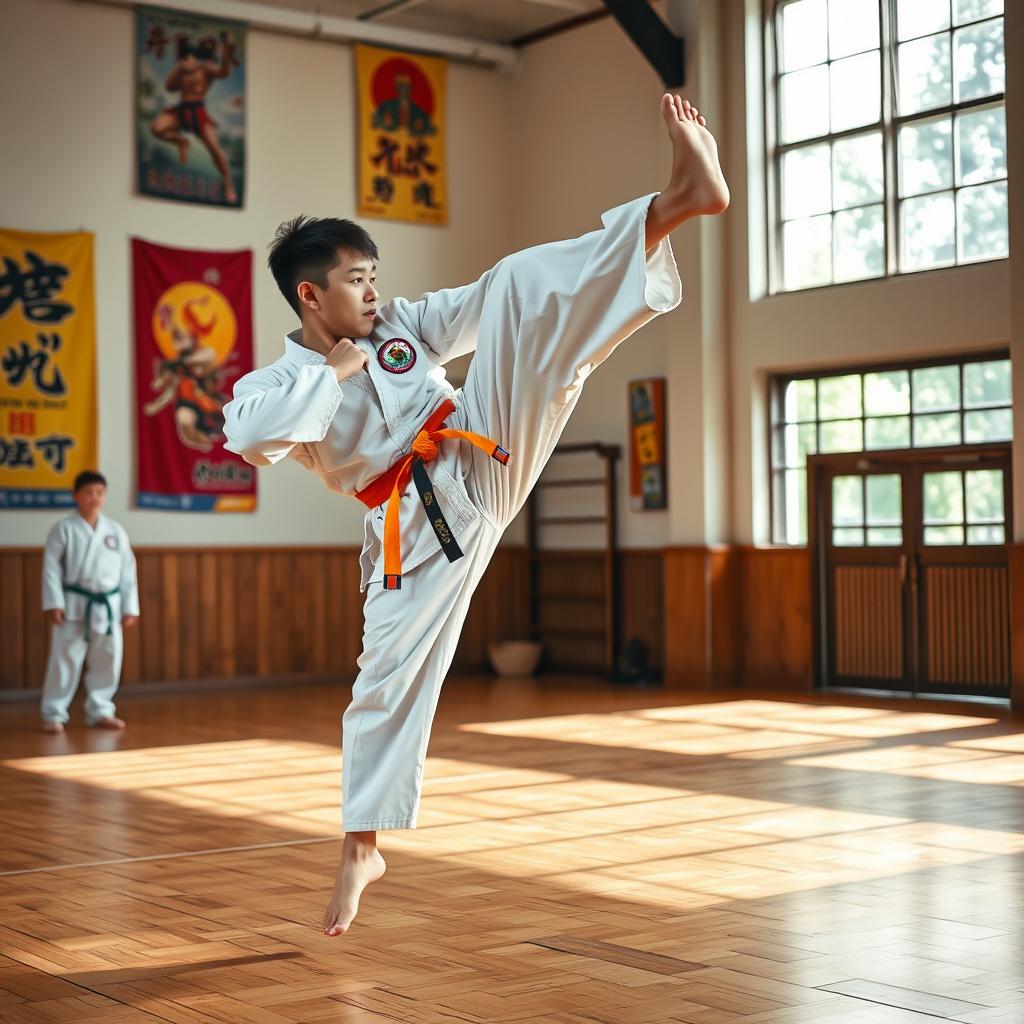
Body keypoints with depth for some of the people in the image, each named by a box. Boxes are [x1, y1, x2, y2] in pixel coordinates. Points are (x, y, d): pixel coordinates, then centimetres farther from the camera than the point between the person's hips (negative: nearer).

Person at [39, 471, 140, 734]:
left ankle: (99, 711, 23)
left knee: (108, 660, 9)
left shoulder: (115, 531, 6)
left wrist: (129, 607, 5)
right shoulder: (64, 529, -4)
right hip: (74, 604, -4)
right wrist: (54, 603, -13)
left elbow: (127, 571, 8)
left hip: (108, 605, 4)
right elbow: (51, 567, -6)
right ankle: (53, 714, 7)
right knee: (64, 660, -2)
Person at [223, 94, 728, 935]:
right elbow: (246, 435, -23)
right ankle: (362, 849, 18)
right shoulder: (278, 384, -1)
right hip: (417, 526, -2)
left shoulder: (399, 324, 12)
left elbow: (485, 307, 8)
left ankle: (680, 198, -30)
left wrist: (575, 271, -6)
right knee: (389, 680, -1)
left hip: (481, 459, 2)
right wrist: (334, 372, -16)